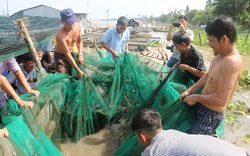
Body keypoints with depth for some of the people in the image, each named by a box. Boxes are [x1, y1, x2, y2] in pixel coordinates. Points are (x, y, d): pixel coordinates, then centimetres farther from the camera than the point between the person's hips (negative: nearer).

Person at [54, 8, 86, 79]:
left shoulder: (78, 26, -13)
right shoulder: (60, 35, -32)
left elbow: (79, 41, 7)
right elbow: (67, 54, -28)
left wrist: (80, 54, -7)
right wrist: (78, 70, -26)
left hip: (71, 54, 6)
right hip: (60, 56, -6)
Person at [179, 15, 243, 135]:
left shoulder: (232, 62, -28)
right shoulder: (220, 55, 1)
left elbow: (221, 100, -31)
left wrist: (195, 97, -16)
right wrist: (189, 91, 6)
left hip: (211, 115, -9)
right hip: (202, 107, 9)